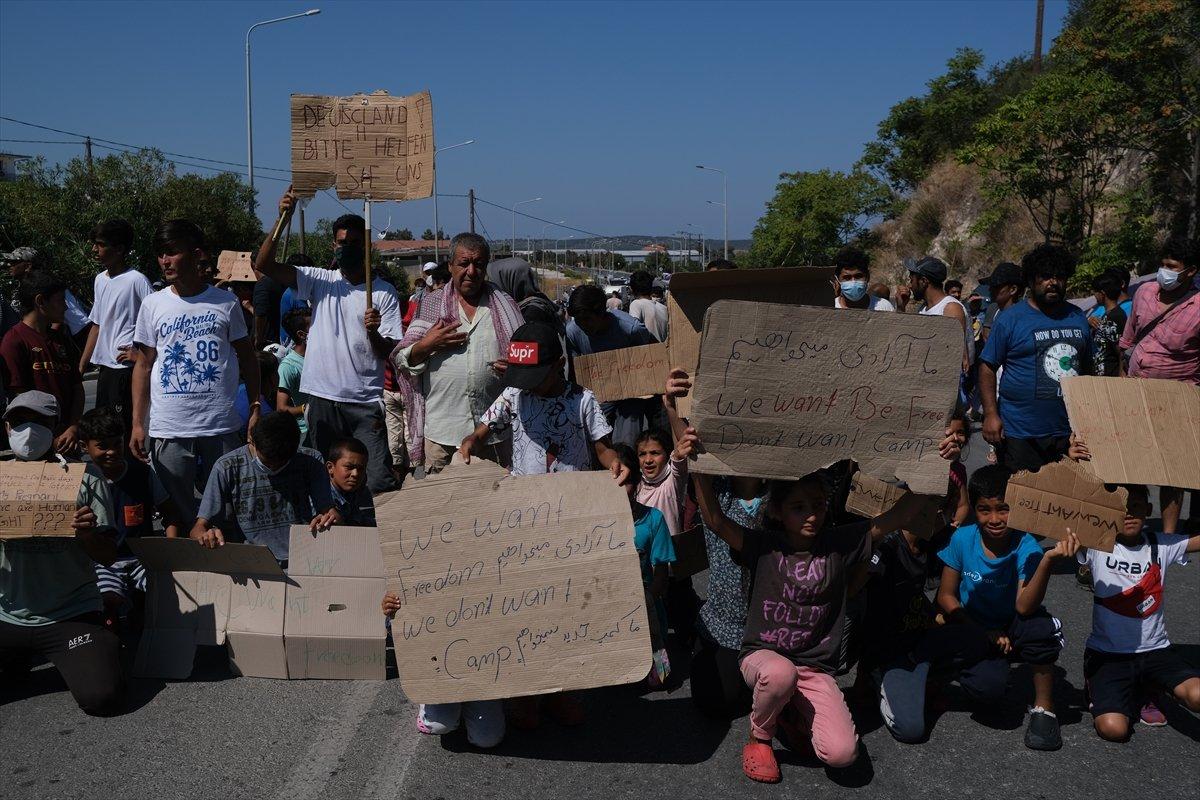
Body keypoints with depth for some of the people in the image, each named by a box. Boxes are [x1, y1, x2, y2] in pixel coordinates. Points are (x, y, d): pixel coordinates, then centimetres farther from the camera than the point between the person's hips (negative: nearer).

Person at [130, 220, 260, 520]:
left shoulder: (226, 303, 3)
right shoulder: (152, 305, 5)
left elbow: (247, 358, 9)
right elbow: (144, 365, 8)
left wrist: (255, 409, 2)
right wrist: (138, 424, 4)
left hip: (221, 427, -1)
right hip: (168, 429, 1)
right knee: (177, 513, 8)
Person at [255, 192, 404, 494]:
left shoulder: (384, 293, 2)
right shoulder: (320, 281, 5)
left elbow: (389, 353, -1)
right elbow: (263, 265, -6)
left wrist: (373, 332, -22)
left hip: (365, 404, -2)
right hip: (322, 399, 2)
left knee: (380, 484, -7)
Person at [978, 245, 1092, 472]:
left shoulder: (1078, 318, 12)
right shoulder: (1010, 319, -3)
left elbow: (1086, 369, 20)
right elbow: (987, 367, -5)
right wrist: (991, 414, -14)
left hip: (1069, 434, 4)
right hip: (1020, 435, -4)